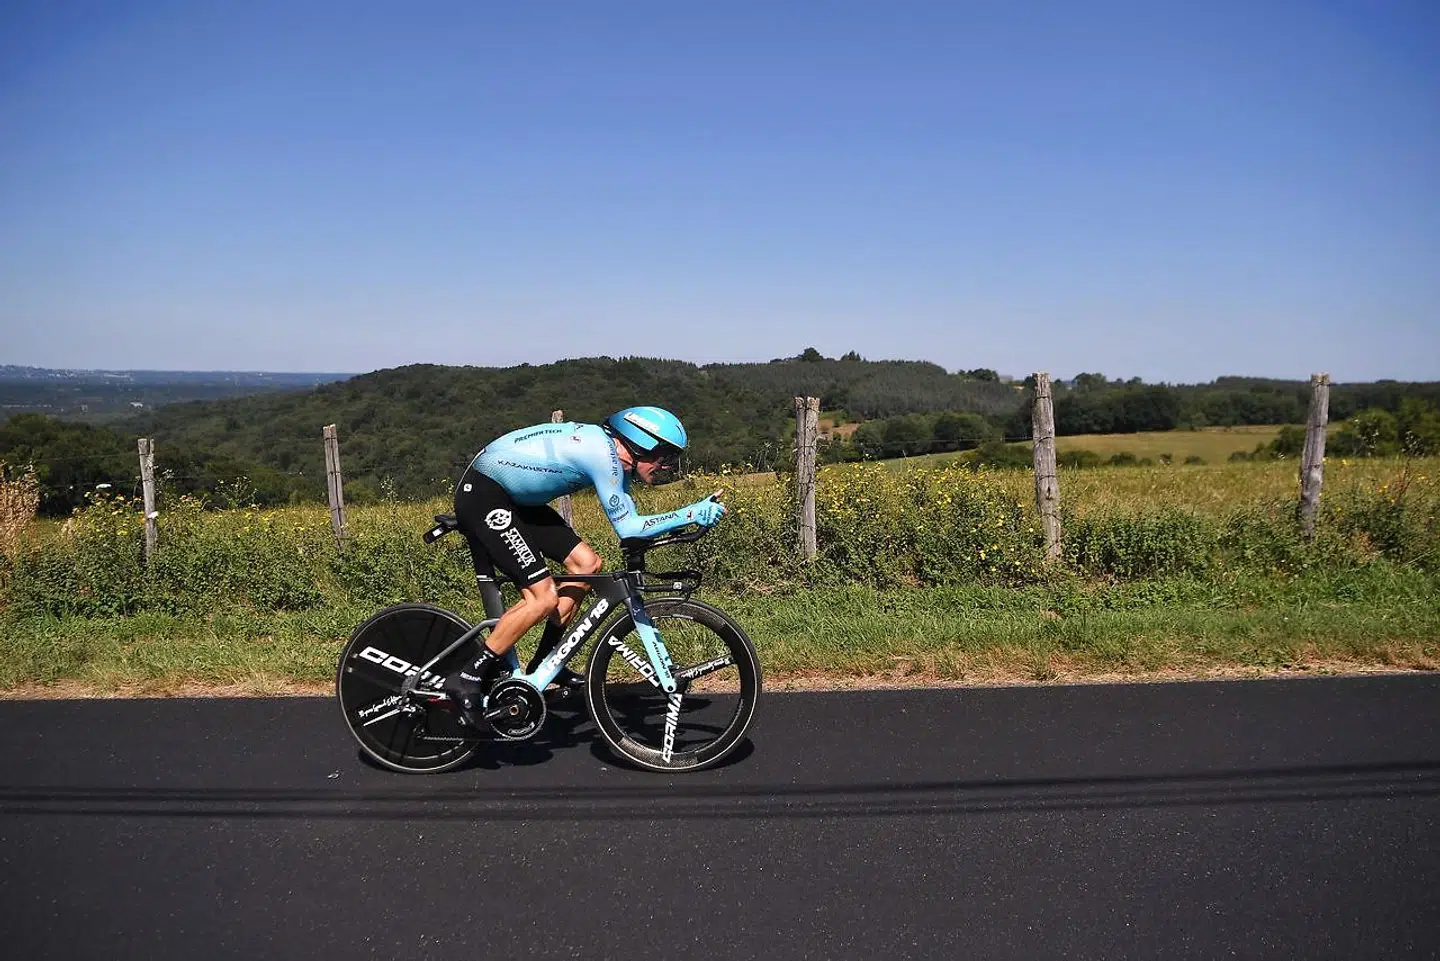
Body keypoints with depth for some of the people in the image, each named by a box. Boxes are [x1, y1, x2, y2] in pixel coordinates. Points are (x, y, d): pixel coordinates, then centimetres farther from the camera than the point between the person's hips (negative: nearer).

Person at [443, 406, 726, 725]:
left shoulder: (614, 457, 6)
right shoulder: (603, 453, -23)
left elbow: (629, 522, 7)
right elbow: (627, 528, -21)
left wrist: (693, 514, -2)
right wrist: (691, 514, -20)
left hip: (514, 499, 10)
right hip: (481, 496, -10)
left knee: (588, 563, 5)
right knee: (544, 598, -15)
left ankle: (542, 664, 14)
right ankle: (468, 678, -5)